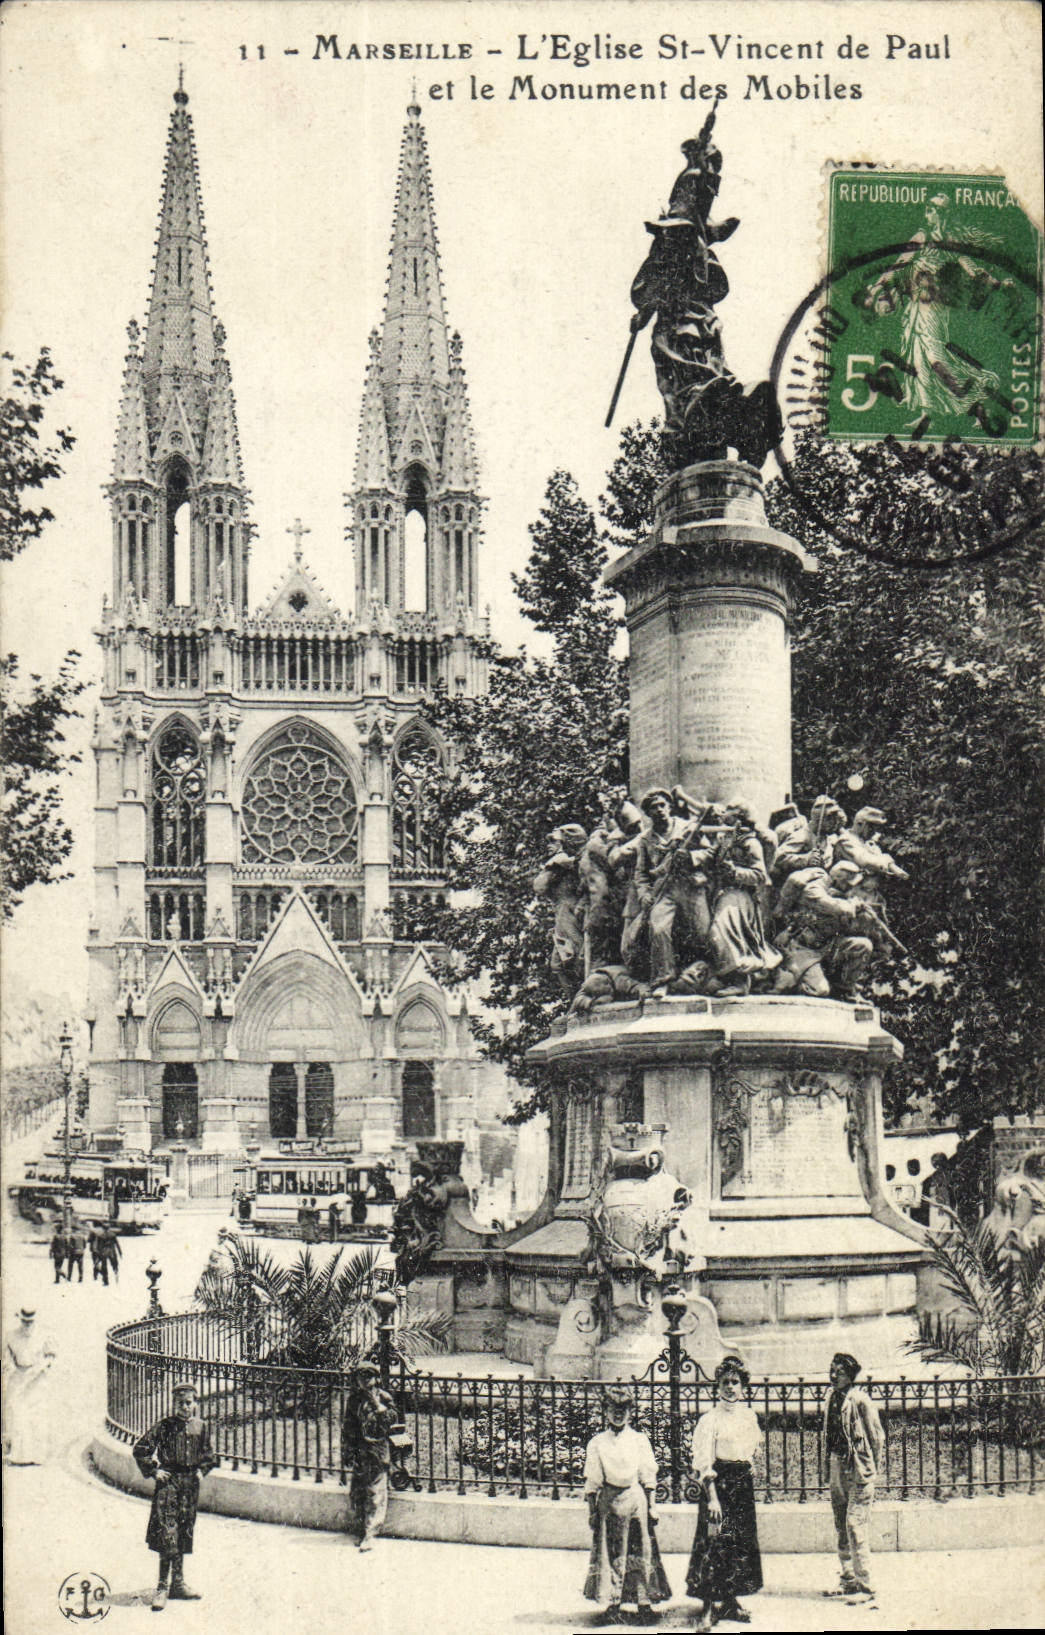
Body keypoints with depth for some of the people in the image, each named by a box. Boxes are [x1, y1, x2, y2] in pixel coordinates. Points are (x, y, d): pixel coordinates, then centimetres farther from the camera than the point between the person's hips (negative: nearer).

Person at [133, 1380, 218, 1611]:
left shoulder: (200, 1428, 7)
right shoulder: (164, 1426, -5)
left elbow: (208, 1456, 23)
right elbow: (140, 1449, -3)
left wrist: (201, 1470, 8)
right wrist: (153, 1471, -7)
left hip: (190, 1483, 4)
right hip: (168, 1480, -4)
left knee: (184, 1531, 10)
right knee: (166, 1531, -11)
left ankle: (178, 1583, 19)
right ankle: (162, 1586, -10)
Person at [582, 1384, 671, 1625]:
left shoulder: (640, 1440, 3)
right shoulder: (597, 1442, 3)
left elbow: (648, 1477, 5)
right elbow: (592, 1481, 5)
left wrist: (651, 1506, 2)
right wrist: (592, 1510, 1)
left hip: (635, 1497, 0)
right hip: (608, 1499, 0)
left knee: (642, 1551, 0)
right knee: (610, 1553, 2)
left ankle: (645, 1599, 9)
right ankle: (612, 1603, 9)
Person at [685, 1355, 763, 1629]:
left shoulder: (749, 1415, 8)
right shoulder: (710, 1419, -10)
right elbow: (703, 1463, -14)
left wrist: (747, 1471, 10)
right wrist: (712, 1497, -21)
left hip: (743, 1484, 6)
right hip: (719, 1483, -6)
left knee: (741, 1543, 9)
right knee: (716, 1543, -8)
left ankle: (729, 1601, 20)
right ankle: (710, 1607, -3)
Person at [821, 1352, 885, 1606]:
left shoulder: (860, 1401, -13)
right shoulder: (831, 1399, 8)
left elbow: (877, 1437, -9)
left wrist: (870, 1470, -6)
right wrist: (828, 1461, 13)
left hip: (857, 1470, -8)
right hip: (837, 1467, 8)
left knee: (856, 1526, -10)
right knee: (841, 1527, 14)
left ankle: (864, 1587, -5)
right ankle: (848, 1580, 25)